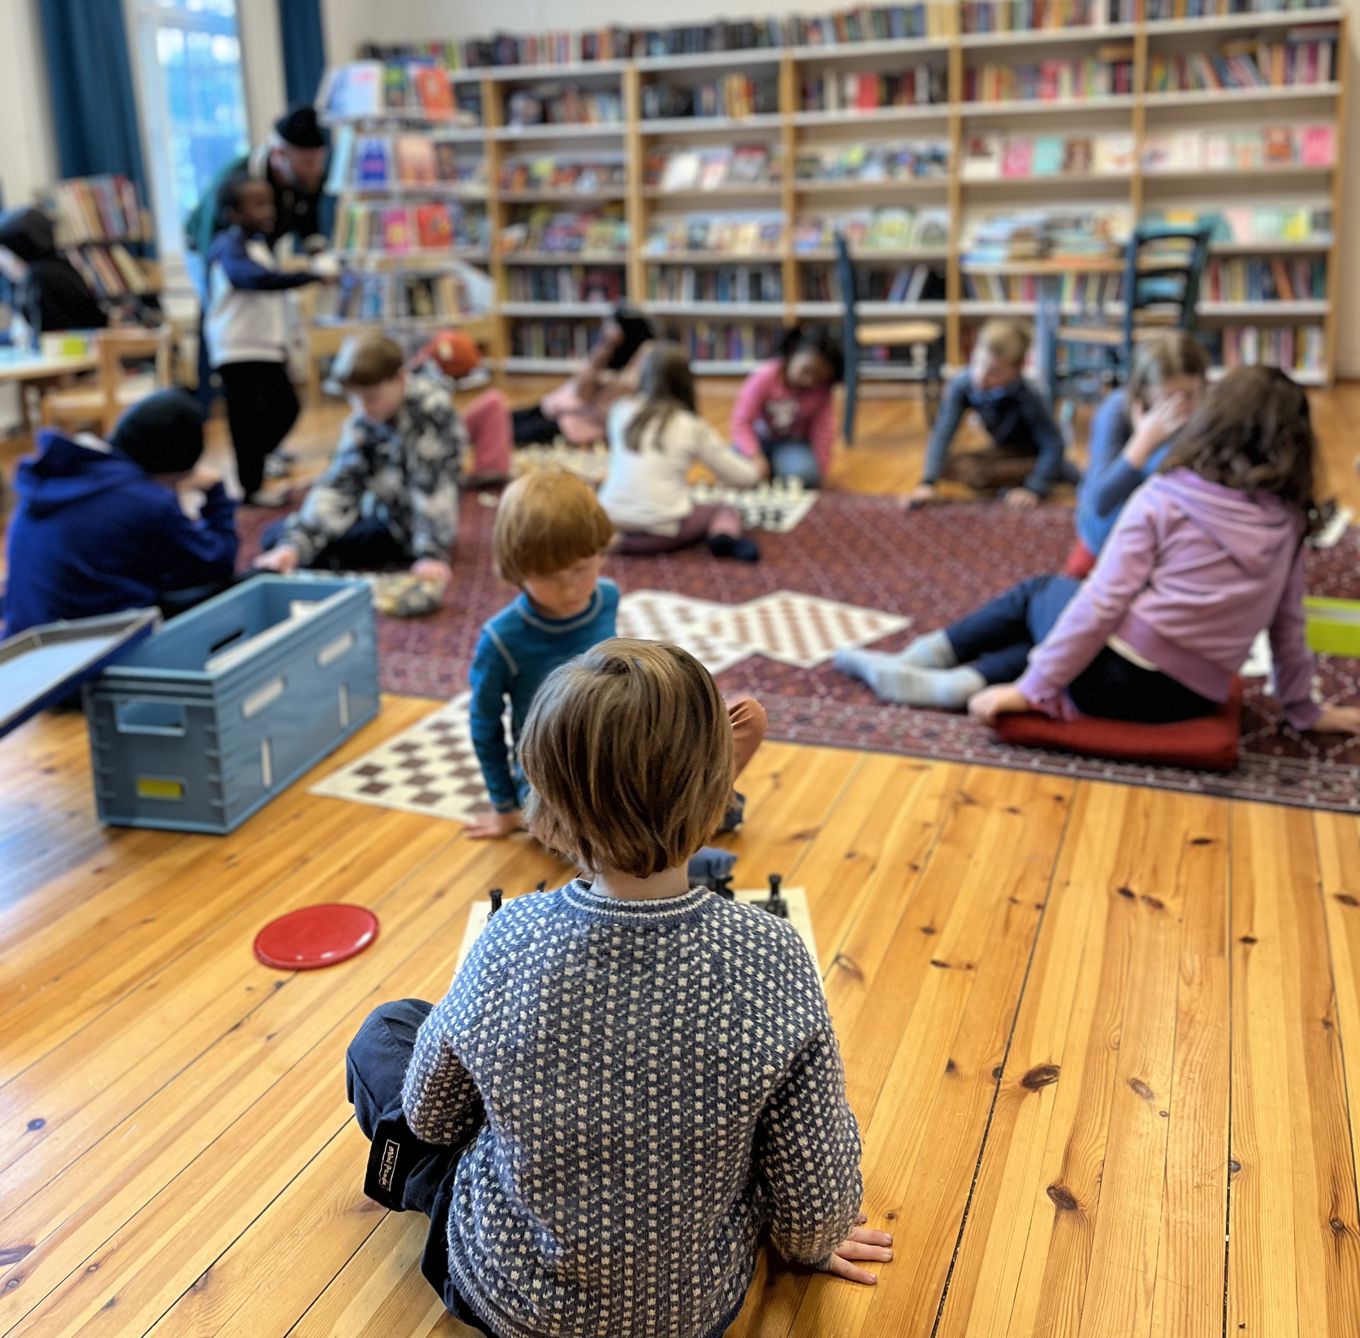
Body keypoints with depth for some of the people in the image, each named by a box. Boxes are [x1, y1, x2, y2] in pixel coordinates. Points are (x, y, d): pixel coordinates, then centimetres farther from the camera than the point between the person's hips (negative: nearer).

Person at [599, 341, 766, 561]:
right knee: (728, 510, 19)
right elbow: (739, 477, 8)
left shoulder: (620, 411, 8)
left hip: (609, 524, 3)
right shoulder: (692, 425, 1)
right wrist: (756, 470, 32)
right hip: (660, 529, -2)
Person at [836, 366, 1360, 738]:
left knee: (1038, 592, 24)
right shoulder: (1287, 521, 6)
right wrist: (1303, 710, 26)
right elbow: (1289, 628, 12)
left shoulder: (1163, 497, -6)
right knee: (1050, 635, 29)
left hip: (1122, 676, -5)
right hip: (1193, 700, 5)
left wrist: (1031, 688, -9)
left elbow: (1103, 603, -12)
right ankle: (961, 684, 12)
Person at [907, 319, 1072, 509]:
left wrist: (1034, 489, -39)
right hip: (1004, 450, 5)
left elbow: (1053, 444, -30)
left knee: (976, 473, -29)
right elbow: (942, 433, -27)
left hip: (1032, 456, -5)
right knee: (947, 467, -12)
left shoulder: (1029, 399, -34)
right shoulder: (962, 385, -25)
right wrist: (928, 482, -35)